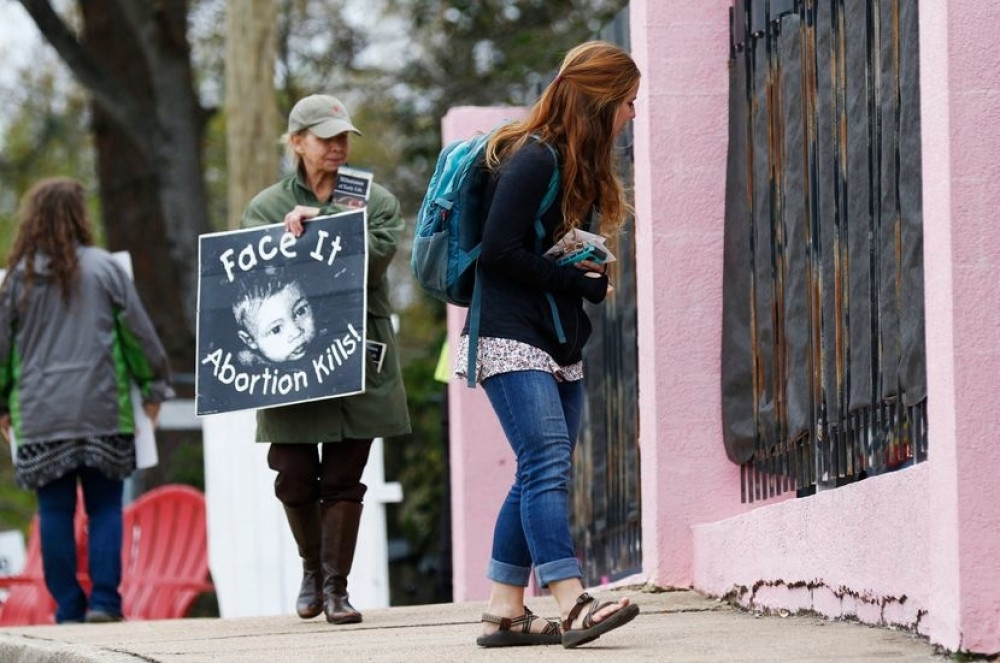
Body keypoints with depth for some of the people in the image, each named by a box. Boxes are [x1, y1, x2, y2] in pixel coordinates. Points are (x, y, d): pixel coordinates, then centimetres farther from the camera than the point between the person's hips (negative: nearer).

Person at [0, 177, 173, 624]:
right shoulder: (104, 268, -1)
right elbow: (139, 331, 4)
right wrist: (154, 386, 16)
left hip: (40, 417, 1)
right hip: (101, 412, -1)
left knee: (55, 511, 5)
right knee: (105, 507, 4)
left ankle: (68, 609, 4)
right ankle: (104, 601, -5)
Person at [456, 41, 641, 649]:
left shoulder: (577, 165, 17)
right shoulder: (532, 159, -12)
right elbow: (499, 251, -18)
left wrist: (590, 279, -3)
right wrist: (580, 283, -11)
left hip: (560, 347, 10)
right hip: (512, 342, -10)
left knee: (540, 478, 6)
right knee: (548, 465, -19)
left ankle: (505, 612, 8)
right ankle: (573, 605, -29)